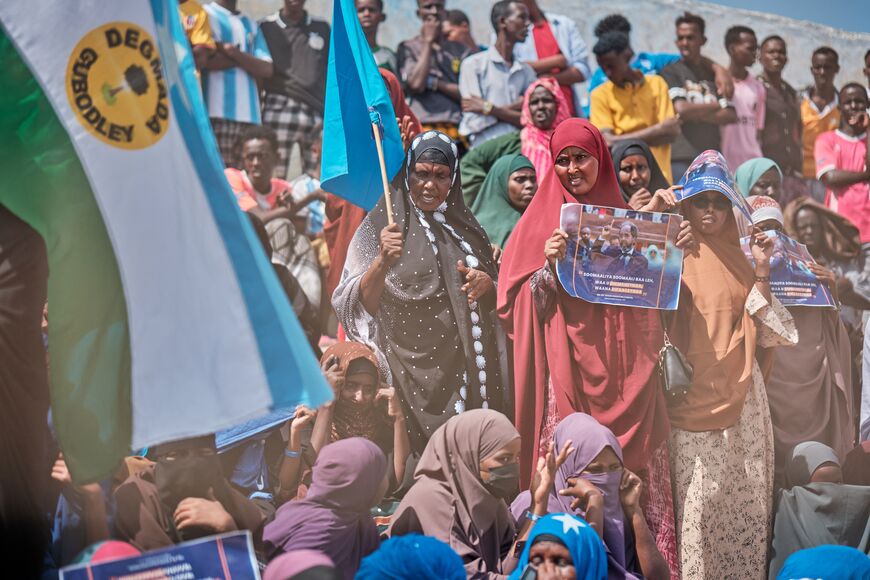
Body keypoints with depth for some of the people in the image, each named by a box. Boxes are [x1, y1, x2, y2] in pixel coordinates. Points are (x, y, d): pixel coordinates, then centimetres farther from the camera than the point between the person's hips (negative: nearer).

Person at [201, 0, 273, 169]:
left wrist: (231, 51, -3)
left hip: (249, 113, 4)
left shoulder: (251, 25, 23)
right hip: (216, 112, -4)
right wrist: (242, 59, 3)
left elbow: (267, 70, 9)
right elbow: (199, 59, -8)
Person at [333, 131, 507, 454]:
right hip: (411, 365, -4)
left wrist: (486, 283, 0)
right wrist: (382, 262, -24)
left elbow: (494, 300, 22)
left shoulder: (464, 226, 13)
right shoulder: (382, 225, 0)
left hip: (468, 366, 4)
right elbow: (360, 304, -8)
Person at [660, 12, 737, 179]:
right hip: (682, 159, -5)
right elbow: (681, 109, -11)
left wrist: (696, 113, -6)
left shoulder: (714, 75, 18)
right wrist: (715, 105, 3)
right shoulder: (671, 72, 4)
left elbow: (730, 115, 7)